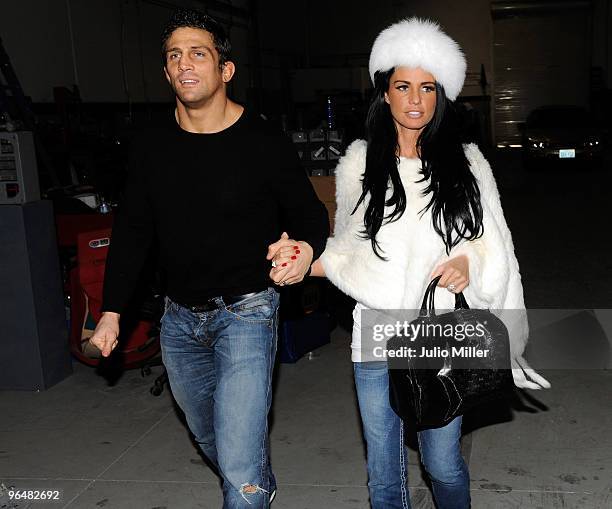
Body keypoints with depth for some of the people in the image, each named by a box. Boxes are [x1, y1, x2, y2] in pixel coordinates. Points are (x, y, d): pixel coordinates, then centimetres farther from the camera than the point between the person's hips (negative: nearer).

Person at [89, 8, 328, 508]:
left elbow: (311, 215, -2)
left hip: (245, 311, -5)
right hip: (180, 317, 6)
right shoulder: (152, 147, 0)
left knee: (239, 465, -14)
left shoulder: (264, 143, -13)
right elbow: (132, 231, 9)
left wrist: (307, 249, -25)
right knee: (211, 439, 24)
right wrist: (112, 309, 6)